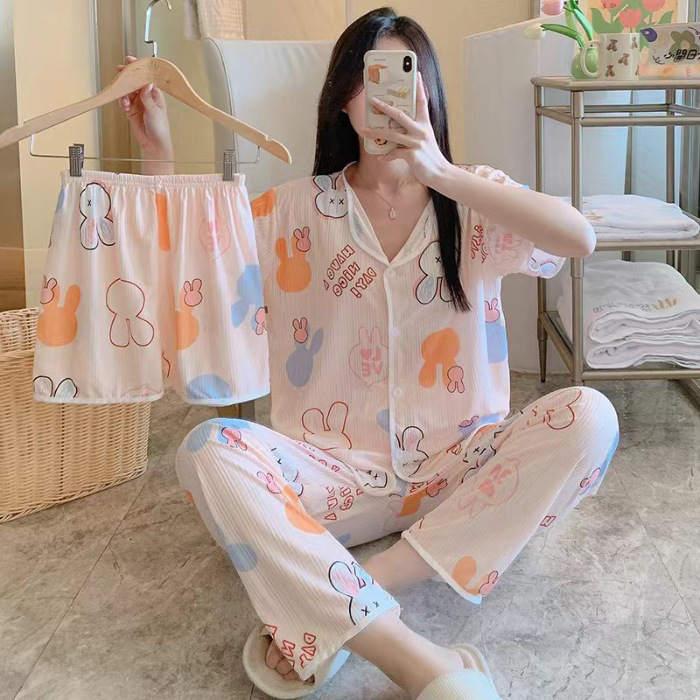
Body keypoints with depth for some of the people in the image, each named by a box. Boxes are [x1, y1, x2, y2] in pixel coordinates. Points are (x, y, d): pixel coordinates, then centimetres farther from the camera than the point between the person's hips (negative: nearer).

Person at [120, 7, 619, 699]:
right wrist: (159, 151, -9)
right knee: (208, 450, -29)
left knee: (588, 416, -27)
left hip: (456, 469, 1)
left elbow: (578, 238, -16)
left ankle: (325, 614, -31)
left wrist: (443, 175, -25)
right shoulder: (300, 209, 7)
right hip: (339, 472, 0)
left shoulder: (472, 198, 3)